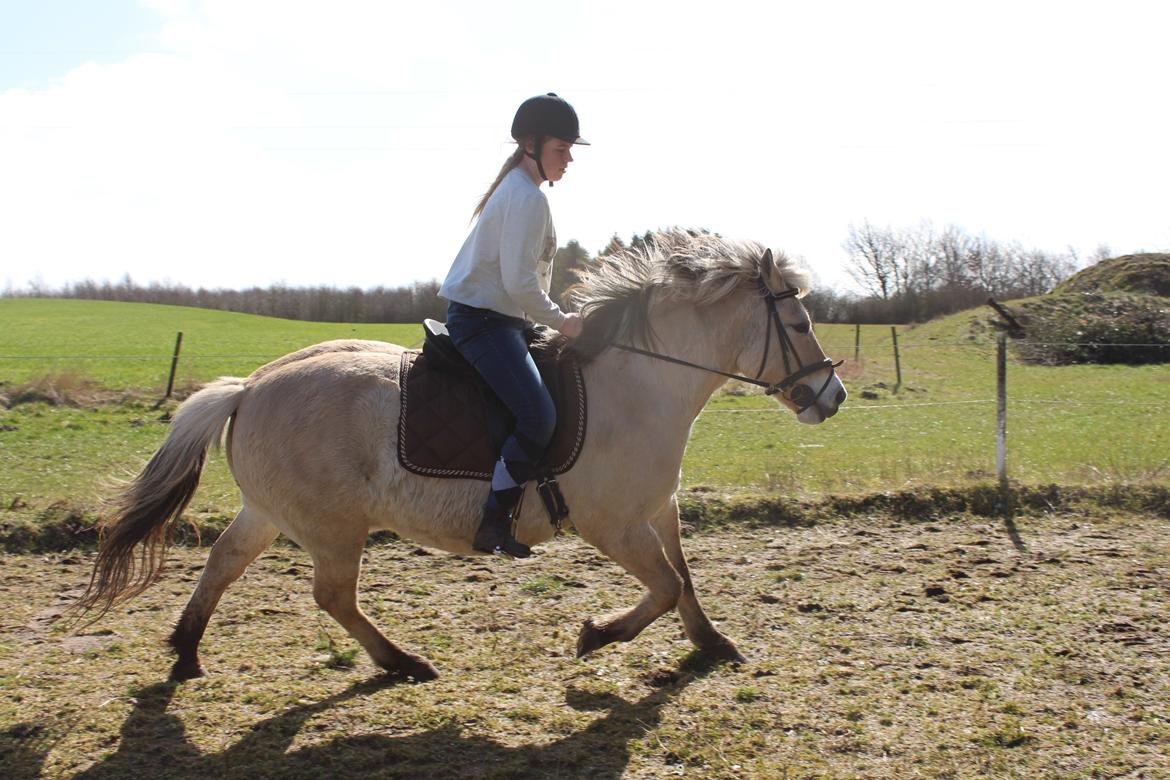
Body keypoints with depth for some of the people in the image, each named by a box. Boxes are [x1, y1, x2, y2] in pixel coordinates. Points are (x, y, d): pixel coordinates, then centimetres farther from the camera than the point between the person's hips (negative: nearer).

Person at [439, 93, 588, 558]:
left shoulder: (515, 190, 17)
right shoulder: (529, 198, -16)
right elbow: (519, 283, -22)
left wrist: (551, 321, 17)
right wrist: (562, 321, -10)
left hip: (496, 318, 11)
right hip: (484, 321, -11)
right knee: (539, 416, -23)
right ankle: (493, 525, -18)